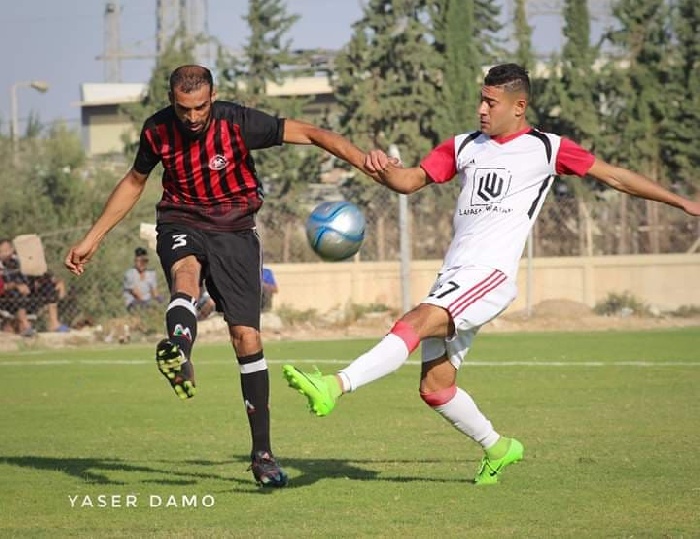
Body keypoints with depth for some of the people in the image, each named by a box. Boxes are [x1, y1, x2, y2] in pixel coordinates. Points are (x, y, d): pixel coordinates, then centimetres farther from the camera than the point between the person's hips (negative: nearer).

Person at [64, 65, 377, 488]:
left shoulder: (238, 122, -16)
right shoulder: (157, 131, -6)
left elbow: (308, 133, -19)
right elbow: (134, 182, 13)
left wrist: (363, 161, -33)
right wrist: (93, 238, 14)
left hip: (235, 231, -1)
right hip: (182, 225, 1)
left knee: (247, 337, -8)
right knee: (186, 271, -37)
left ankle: (262, 453, 2)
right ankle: (179, 355, -70)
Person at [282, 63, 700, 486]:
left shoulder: (547, 149, 6)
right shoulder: (464, 147, 19)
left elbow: (615, 176, 13)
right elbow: (411, 181, 17)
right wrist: (385, 170, -8)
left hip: (490, 274, -6)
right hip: (453, 275, 6)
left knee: (417, 323, -29)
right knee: (435, 387, 4)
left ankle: (335, 386, -45)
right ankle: (498, 448, 26)